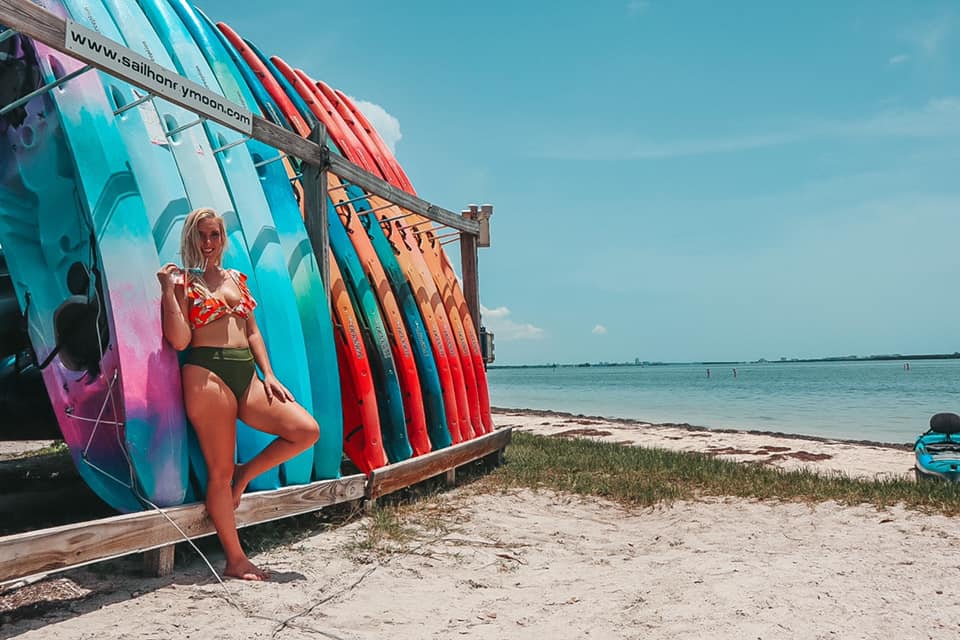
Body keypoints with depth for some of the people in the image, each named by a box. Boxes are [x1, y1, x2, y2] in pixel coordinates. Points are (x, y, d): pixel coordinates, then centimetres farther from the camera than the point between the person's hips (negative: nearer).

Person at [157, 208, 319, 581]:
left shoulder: (236, 278, 19)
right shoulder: (184, 281, 2)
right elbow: (179, 340, -8)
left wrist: (268, 375, 8)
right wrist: (168, 290, -13)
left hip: (246, 374, 6)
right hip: (207, 373, -6)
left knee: (307, 430, -9)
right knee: (220, 472, -2)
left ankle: (245, 475, 12)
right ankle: (236, 560, 10)